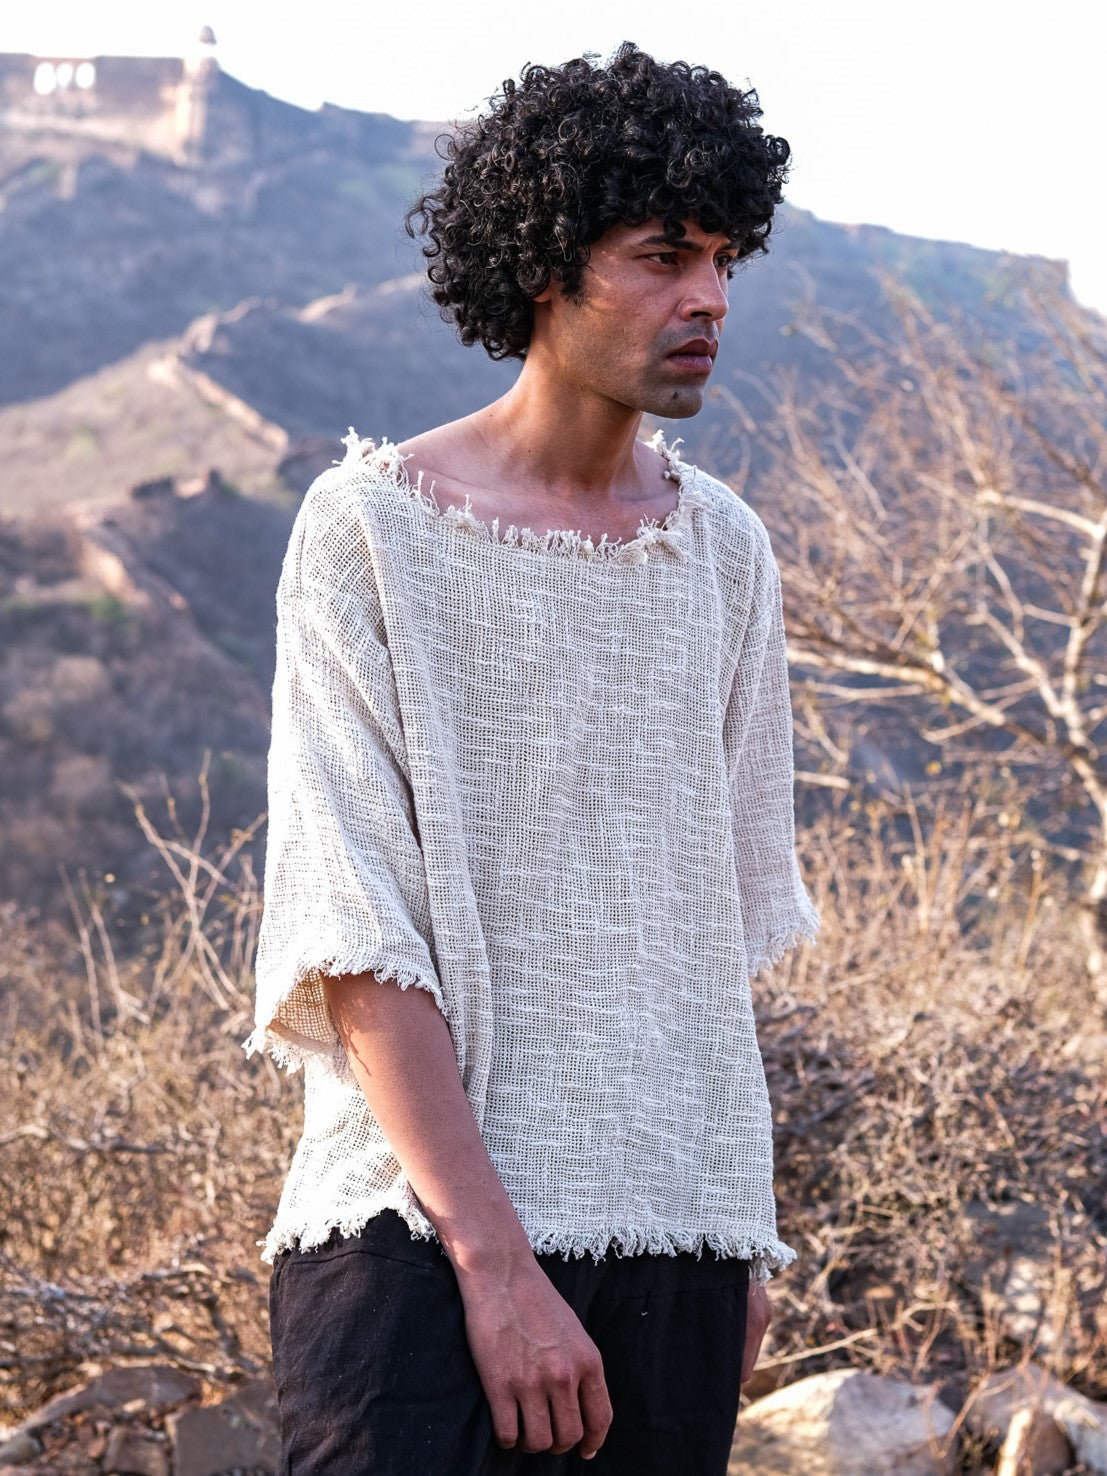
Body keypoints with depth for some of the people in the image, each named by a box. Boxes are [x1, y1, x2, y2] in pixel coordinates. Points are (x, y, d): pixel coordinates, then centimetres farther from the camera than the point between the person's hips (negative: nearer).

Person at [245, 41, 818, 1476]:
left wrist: (742, 1233, 14)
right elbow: (355, 942, -12)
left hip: (676, 1243, 5)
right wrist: (495, 1259, -17)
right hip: (424, 1229, -5)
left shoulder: (723, 551, 10)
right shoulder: (372, 531, -6)